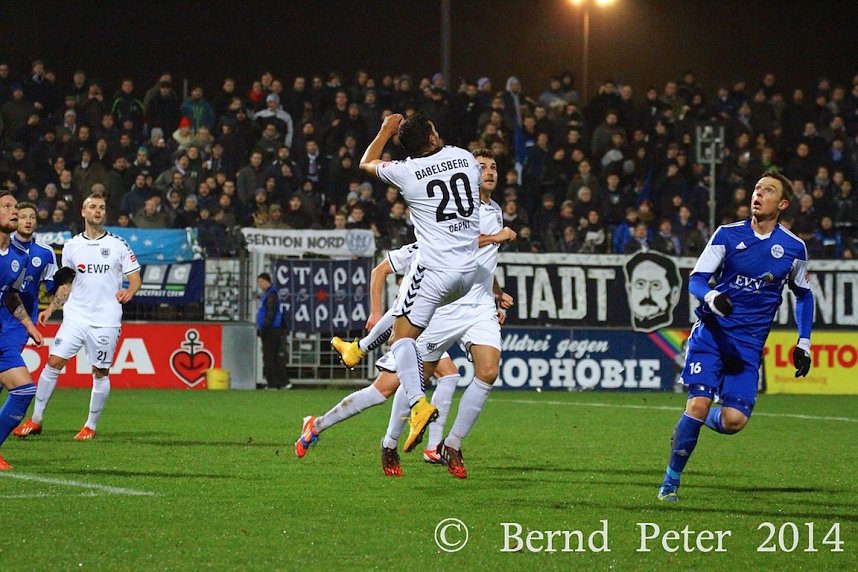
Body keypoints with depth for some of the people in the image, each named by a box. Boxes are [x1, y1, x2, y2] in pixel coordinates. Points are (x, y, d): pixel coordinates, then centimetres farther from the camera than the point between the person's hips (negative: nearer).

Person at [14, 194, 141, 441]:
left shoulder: (118, 245, 2)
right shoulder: (72, 246, 10)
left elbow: (135, 279, 2)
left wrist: (129, 291, -19)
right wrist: (51, 308, 10)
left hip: (106, 320, -2)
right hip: (75, 316, 2)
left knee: (100, 373, 1)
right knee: (53, 363, -7)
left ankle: (91, 426, 15)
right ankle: (36, 420, 1)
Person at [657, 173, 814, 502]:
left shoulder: (793, 248, 4)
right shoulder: (727, 235, 0)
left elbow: (803, 294, 20)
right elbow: (696, 280, -2)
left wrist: (804, 344, 15)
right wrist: (712, 298, -25)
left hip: (749, 346, 1)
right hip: (711, 334, -1)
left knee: (734, 420, -13)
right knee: (698, 403, -17)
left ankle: (700, 420, 24)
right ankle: (671, 481, -2)